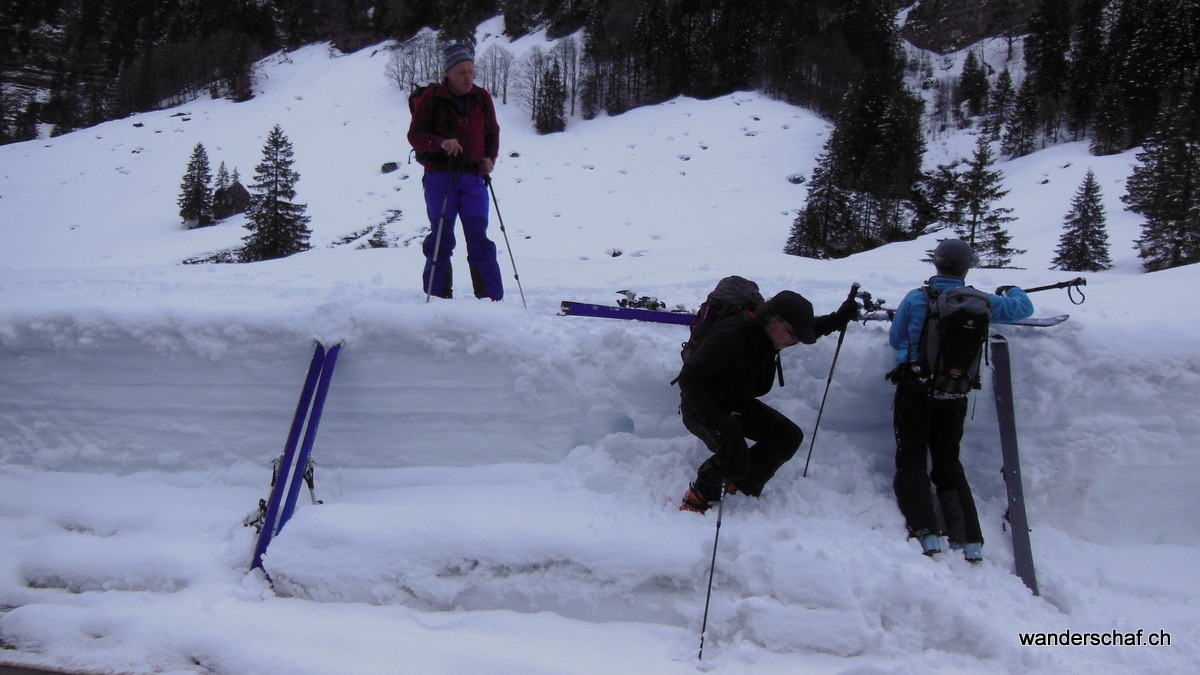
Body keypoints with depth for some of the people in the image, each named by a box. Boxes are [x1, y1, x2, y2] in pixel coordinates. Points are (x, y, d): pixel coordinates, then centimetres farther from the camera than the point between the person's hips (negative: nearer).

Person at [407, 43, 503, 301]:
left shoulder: (482, 98, 9)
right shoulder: (430, 98, -2)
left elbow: (492, 133, 18)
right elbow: (415, 136, -3)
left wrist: (490, 158, 0)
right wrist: (440, 143, -21)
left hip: (474, 177, 2)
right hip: (440, 176, -2)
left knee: (479, 239, 0)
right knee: (441, 238, 1)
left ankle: (492, 300, 3)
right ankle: (439, 298, 9)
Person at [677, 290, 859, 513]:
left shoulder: (767, 333, -7)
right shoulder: (732, 335, -33)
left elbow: (812, 327, 19)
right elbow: (689, 377, -33)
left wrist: (837, 319, 1)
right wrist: (717, 419, -42)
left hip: (738, 404, 8)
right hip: (702, 408, -8)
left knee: (790, 436, -1)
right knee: (736, 459, -30)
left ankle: (743, 488, 13)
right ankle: (699, 498, -1)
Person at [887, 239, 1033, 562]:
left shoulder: (916, 298, -9)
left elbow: (896, 339, 4)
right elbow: (1023, 309, 14)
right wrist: (1011, 290, 34)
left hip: (915, 391, -3)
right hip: (954, 398, 3)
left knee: (912, 462, 4)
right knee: (949, 465, 14)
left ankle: (926, 534, -12)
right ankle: (971, 541, 7)